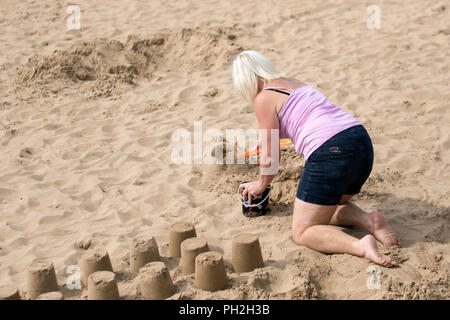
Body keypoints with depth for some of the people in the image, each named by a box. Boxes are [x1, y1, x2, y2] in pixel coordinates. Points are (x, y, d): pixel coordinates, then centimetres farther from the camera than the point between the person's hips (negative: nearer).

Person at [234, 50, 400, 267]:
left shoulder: (264, 99, 2)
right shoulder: (296, 83, 26)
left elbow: (271, 156, 3)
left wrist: (261, 184, 22)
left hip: (331, 153, -9)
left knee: (302, 233, 4)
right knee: (328, 208, 32)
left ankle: (360, 246, -19)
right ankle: (368, 219, 4)